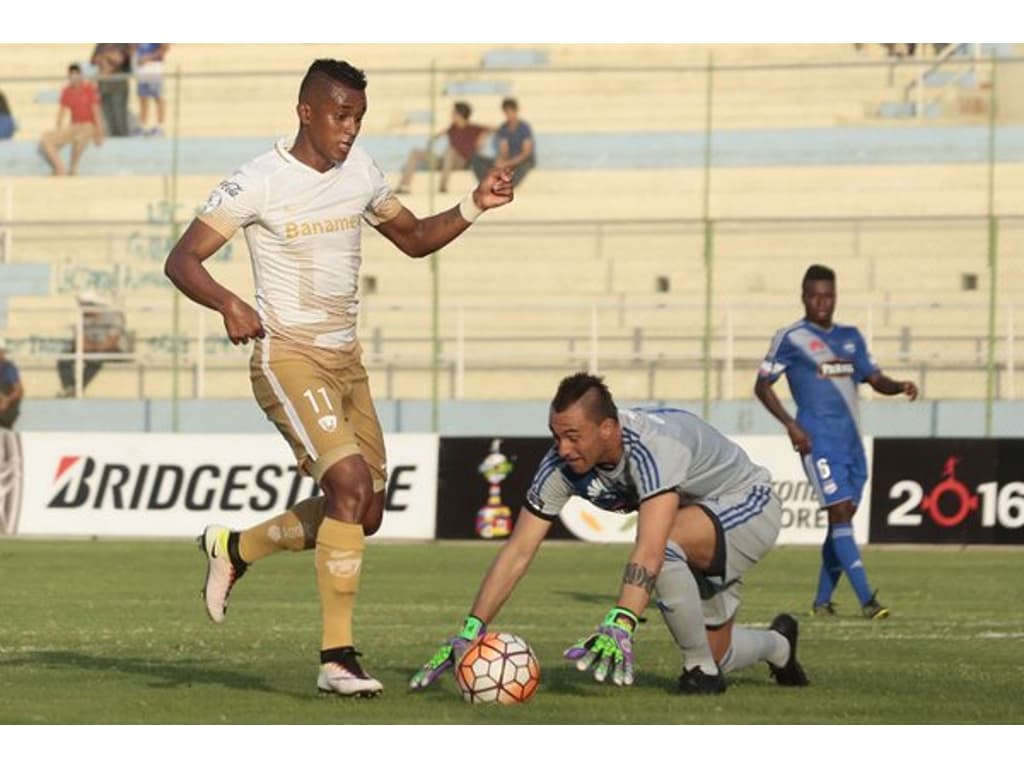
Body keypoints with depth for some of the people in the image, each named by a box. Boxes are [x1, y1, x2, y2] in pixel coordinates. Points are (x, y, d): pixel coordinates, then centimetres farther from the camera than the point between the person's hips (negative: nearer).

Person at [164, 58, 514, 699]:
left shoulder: (361, 171, 7)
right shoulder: (261, 183, -13)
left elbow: (414, 238, 20)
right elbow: (181, 260, -16)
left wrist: (474, 207, 3)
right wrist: (228, 304, -35)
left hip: (346, 359, 8)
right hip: (289, 358, -8)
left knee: (365, 514, 8)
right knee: (351, 481, -24)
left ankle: (235, 550, 32)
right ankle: (337, 658, -20)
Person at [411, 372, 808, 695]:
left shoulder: (654, 445, -40)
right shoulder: (562, 464, -20)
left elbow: (649, 550, -51)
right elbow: (518, 551, -18)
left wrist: (619, 626, -62)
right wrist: (469, 632, -26)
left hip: (751, 506, -8)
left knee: (667, 541, -37)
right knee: (714, 654, 11)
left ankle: (701, 670, -16)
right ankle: (778, 645, 48)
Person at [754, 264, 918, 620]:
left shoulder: (851, 337, 16)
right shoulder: (790, 338, -1)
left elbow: (875, 379, 19)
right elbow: (762, 386, 0)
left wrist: (900, 387, -3)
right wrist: (790, 425, -12)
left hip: (851, 441, 6)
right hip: (818, 441, -6)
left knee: (844, 517, 8)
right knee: (839, 512, -15)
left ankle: (822, 601, 18)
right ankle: (867, 599, -22)